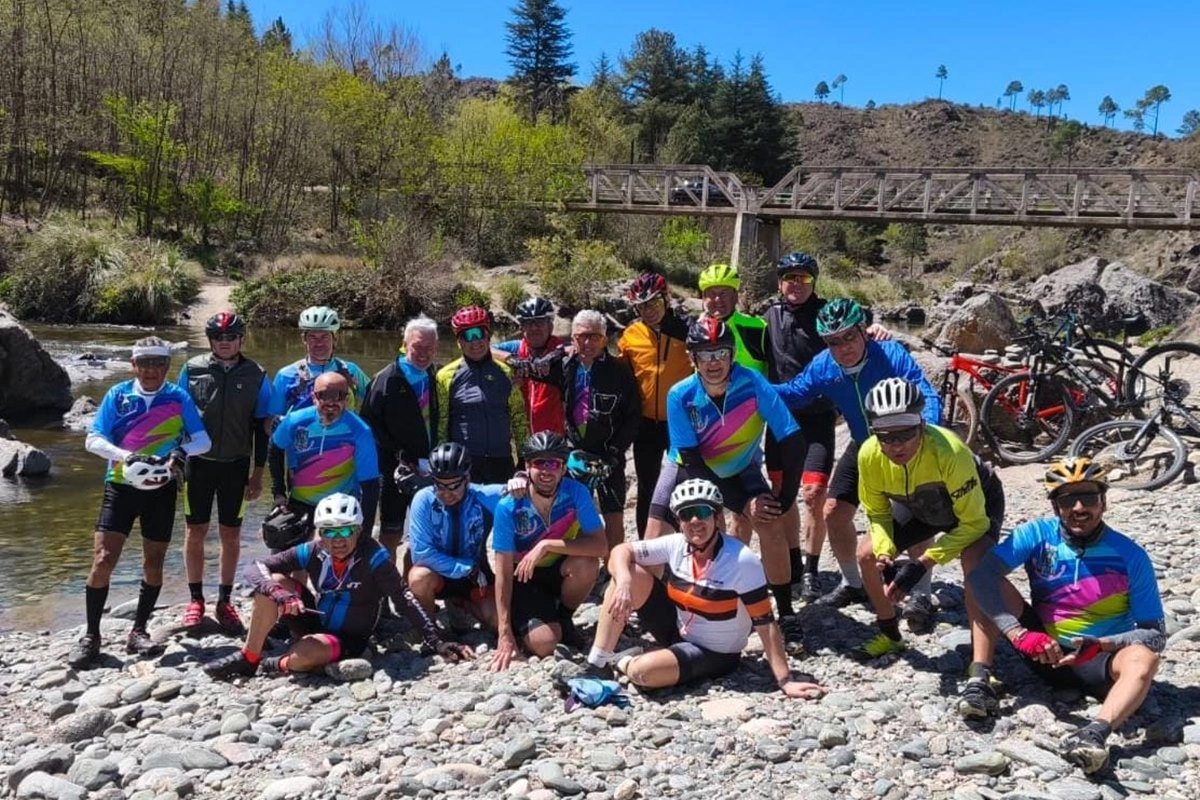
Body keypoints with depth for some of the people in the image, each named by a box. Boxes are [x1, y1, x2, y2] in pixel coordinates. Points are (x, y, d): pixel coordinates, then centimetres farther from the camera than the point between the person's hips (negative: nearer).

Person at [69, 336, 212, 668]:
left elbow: (203, 441, -3)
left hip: (161, 490, 1)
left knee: (153, 563, 7)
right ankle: (91, 635, 6)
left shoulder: (179, 398, 1)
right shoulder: (118, 395, 0)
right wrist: (125, 456, -21)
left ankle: (138, 632, 22)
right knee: (103, 560, -8)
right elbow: (93, 440, -4)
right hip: (120, 485, -1)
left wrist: (182, 452, -24)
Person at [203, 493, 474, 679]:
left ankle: (274, 666, 3)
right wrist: (278, 594, -32)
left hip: (349, 641, -4)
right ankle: (248, 658, -7)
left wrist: (436, 642, -29)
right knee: (274, 582, -16)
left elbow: (404, 599, -22)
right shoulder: (312, 552, -10)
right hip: (316, 624, 4)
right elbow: (255, 568, -11)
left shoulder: (373, 556, -21)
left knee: (301, 656, -35)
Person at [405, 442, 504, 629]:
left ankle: (462, 603, 17)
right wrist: (467, 569, -25)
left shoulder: (484, 497, -16)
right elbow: (421, 553, -25)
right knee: (420, 577, -36)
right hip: (437, 573, -2)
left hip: (475, 574, 2)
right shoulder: (424, 500, -20)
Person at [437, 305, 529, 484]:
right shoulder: (447, 376, 2)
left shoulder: (505, 373, 8)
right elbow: (440, 424, 3)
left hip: (501, 462, 2)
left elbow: (518, 419, 12)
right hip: (462, 463, -2)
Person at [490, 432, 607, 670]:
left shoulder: (576, 493, -19)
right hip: (525, 578, -2)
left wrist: (546, 545, -37)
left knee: (587, 564, -32)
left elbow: (600, 546, -29)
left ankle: (564, 617, -1)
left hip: (561, 571, 2)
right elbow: (503, 573, -19)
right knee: (543, 644, -24)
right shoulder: (508, 507, -22)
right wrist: (505, 634, -22)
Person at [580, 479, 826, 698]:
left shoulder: (744, 562, -25)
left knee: (642, 672, -31)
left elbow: (765, 624, -23)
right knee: (629, 574, -16)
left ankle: (624, 663, 7)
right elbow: (621, 552, -8)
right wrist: (624, 584, -30)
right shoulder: (675, 545, -11)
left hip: (714, 654, -5)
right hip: (678, 632, 5)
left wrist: (786, 680, -26)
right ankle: (597, 663, -10)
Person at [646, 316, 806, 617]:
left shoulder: (753, 384, -30)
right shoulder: (680, 396, -28)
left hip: (739, 469, 0)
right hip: (689, 466, 0)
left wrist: (784, 499, -33)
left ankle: (786, 613, -2)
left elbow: (793, 442, -28)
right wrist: (742, 504, -29)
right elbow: (693, 462, -25)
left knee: (772, 527, -19)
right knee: (655, 540, -10)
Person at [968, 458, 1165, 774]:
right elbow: (981, 574, -24)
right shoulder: (1038, 535, -10)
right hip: (1046, 651, 2)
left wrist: (1102, 645, -30)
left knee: (1142, 659, -35)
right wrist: (1019, 634, -35)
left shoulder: (1131, 556, -11)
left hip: (1101, 660, -2)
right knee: (994, 580, -17)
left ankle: (1094, 734, -59)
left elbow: (1154, 633, -11)